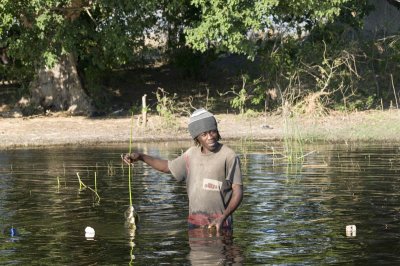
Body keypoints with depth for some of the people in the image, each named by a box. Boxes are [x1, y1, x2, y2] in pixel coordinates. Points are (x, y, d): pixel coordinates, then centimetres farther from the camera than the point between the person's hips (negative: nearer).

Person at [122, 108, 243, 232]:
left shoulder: (229, 156, -9)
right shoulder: (191, 154, 9)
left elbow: (238, 191, -10)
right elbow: (168, 167, 26)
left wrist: (223, 217, -21)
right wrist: (140, 157, 17)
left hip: (219, 226, -6)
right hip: (194, 223, 6)